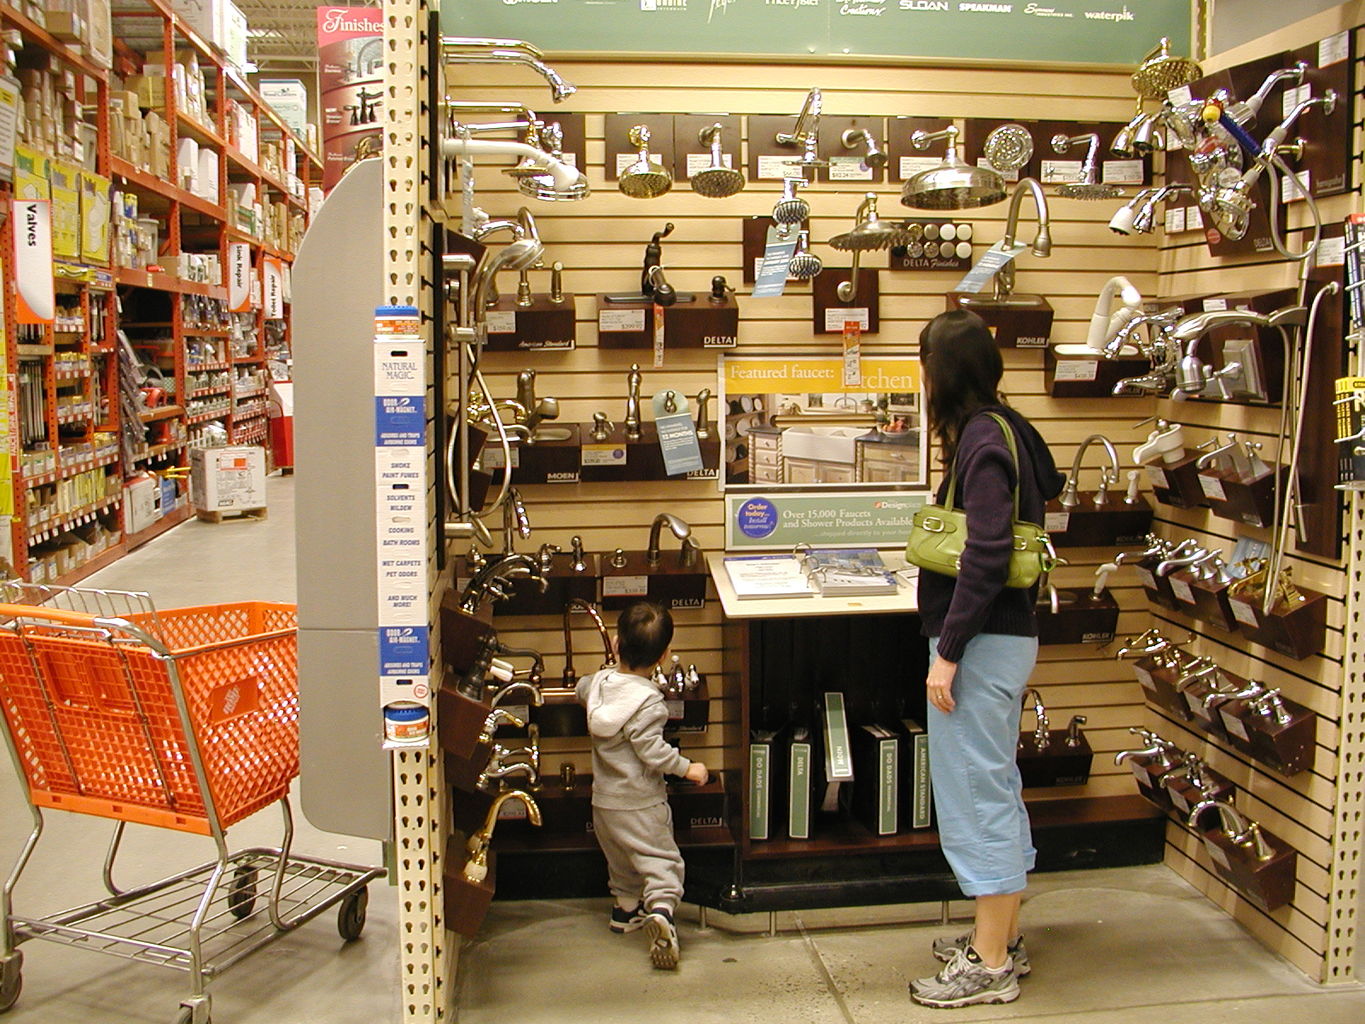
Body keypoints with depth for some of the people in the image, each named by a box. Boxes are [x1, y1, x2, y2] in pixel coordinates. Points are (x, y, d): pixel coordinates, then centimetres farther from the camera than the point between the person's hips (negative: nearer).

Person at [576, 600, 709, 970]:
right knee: (661, 859, -3)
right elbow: (651, 750, -25)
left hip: (603, 798, 7)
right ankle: (661, 911, -24)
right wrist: (687, 768, -12)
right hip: (640, 803, -7)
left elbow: (581, 690, 22)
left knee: (622, 859, 25)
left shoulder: (599, 682, -2)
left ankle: (626, 907, 38)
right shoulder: (647, 700, -23)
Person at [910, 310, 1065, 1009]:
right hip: (1003, 636, 11)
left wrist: (947, 652, -23)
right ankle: (1003, 937, 30)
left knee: (975, 793, -2)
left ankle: (990, 965, 9)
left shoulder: (983, 440, -18)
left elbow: (986, 554, -24)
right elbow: (1049, 484, 27)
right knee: (996, 787, 17)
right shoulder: (1004, 429, 11)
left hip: (983, 641, -10)